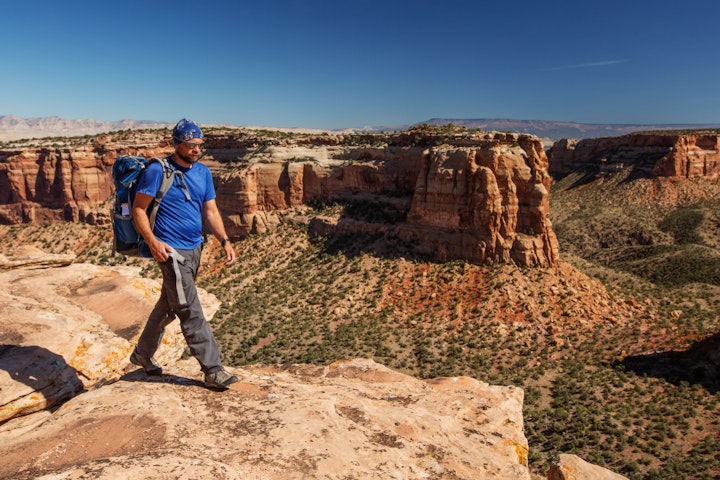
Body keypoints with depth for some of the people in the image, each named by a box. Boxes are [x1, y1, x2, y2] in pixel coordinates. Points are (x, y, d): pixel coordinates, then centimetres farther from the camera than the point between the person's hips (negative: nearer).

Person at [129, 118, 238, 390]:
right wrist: (152, 241, -21)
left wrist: (224, 241, -6)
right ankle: (212, 370, -1)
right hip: (171, 251, -7)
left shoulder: (203, 172, 9)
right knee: (191, 312, -7)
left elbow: (211, 211, 8)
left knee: (168, 306, 19)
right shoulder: (158, 170, -10)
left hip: (194, 248, 8)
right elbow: (138, 208, -8)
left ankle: (142, 355, 38)